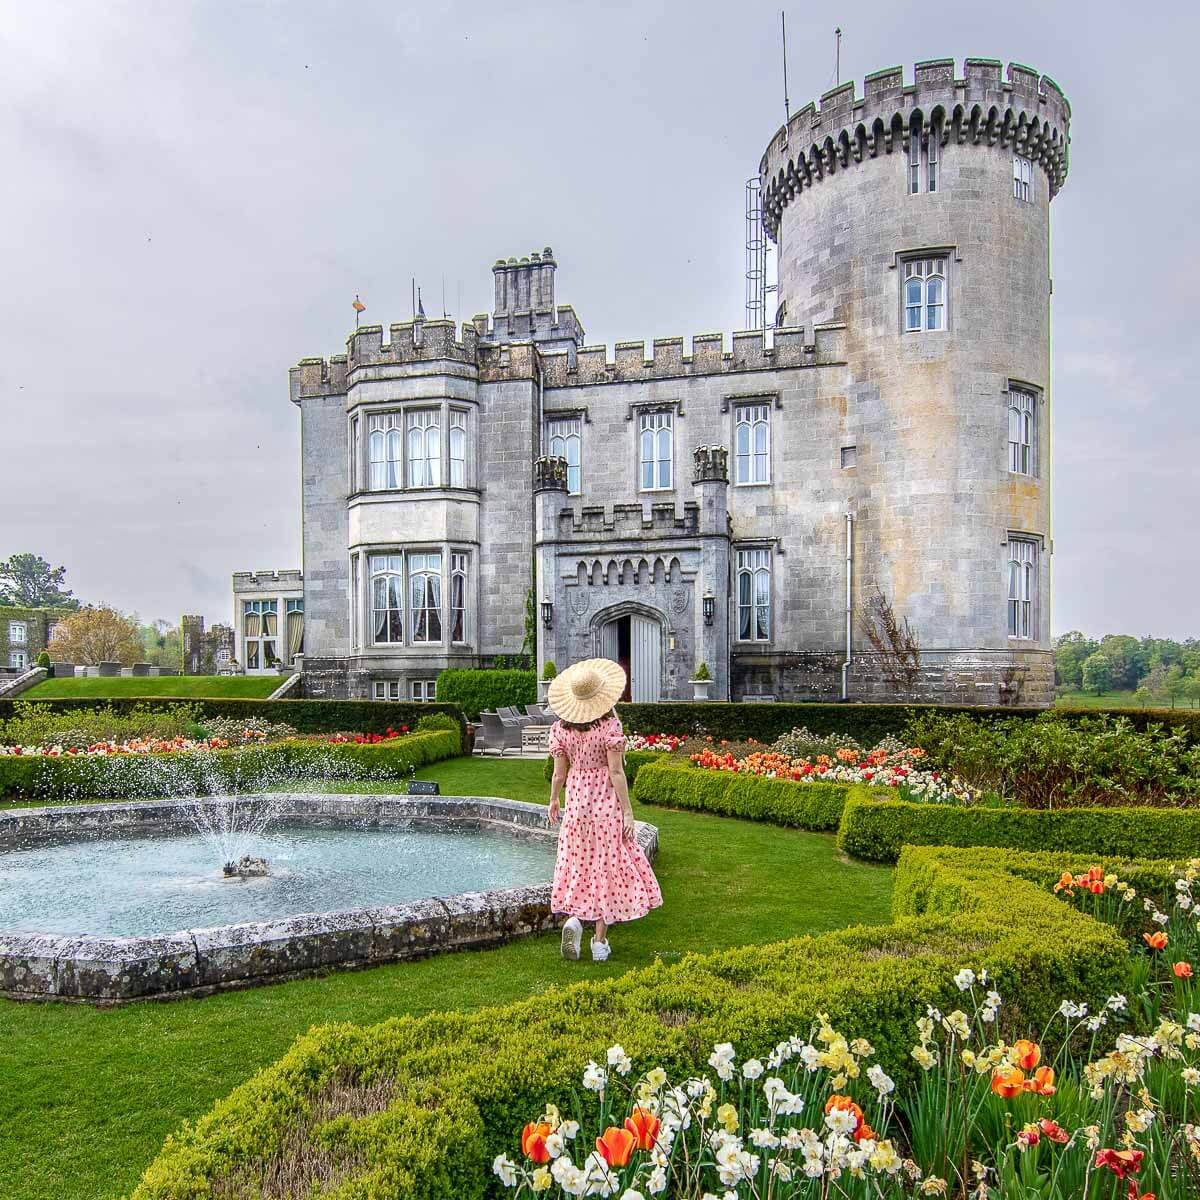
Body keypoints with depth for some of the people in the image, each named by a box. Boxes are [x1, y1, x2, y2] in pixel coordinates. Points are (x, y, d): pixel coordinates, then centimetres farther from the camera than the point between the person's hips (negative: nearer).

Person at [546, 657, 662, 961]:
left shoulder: (561, 727, -3)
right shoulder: (610, 725, -14)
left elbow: (559, 773, 3)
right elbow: (616, 772, -14)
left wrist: (553, 801, 20)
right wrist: (627, 812, -8)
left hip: (577, 802, 3)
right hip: (607, 802, -3)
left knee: (580, 863, 18)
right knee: (607, 867, 7)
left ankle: (574, 917, -4)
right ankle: (600, 941, 13)